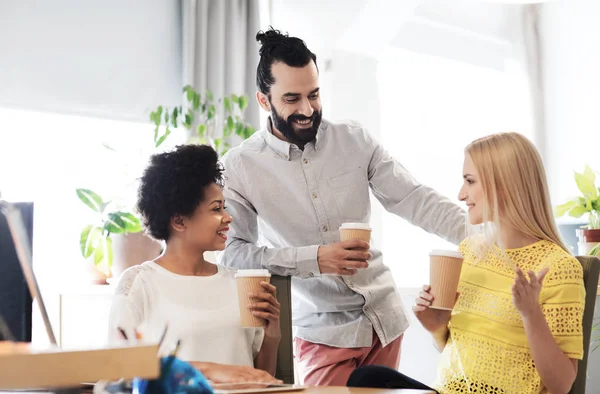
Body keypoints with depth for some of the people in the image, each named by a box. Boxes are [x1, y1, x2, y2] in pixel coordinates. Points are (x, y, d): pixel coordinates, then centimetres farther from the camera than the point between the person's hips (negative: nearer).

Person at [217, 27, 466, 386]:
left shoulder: (355, 140, -1)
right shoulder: (241, 166, -9)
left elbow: (412, 199, -4)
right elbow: (231, 251, -14)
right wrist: (314, 259, -24)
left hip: (384, 317, 4)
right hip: (323, 331, -3)